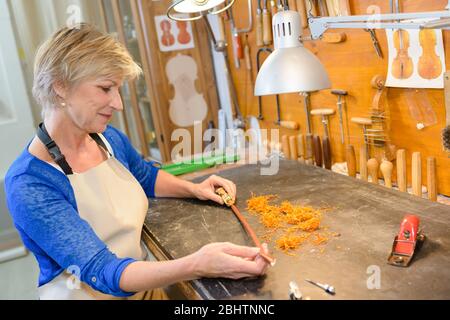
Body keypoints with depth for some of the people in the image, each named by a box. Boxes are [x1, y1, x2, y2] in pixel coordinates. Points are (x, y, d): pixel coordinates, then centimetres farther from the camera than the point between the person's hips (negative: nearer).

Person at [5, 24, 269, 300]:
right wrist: (197, 265, -40)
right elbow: (102, 272, -27)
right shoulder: (29, 185, -21)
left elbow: (146, 176, 16)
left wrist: (193, 189, -1)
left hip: (144, 286, 5)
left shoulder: (111, 138, -3)